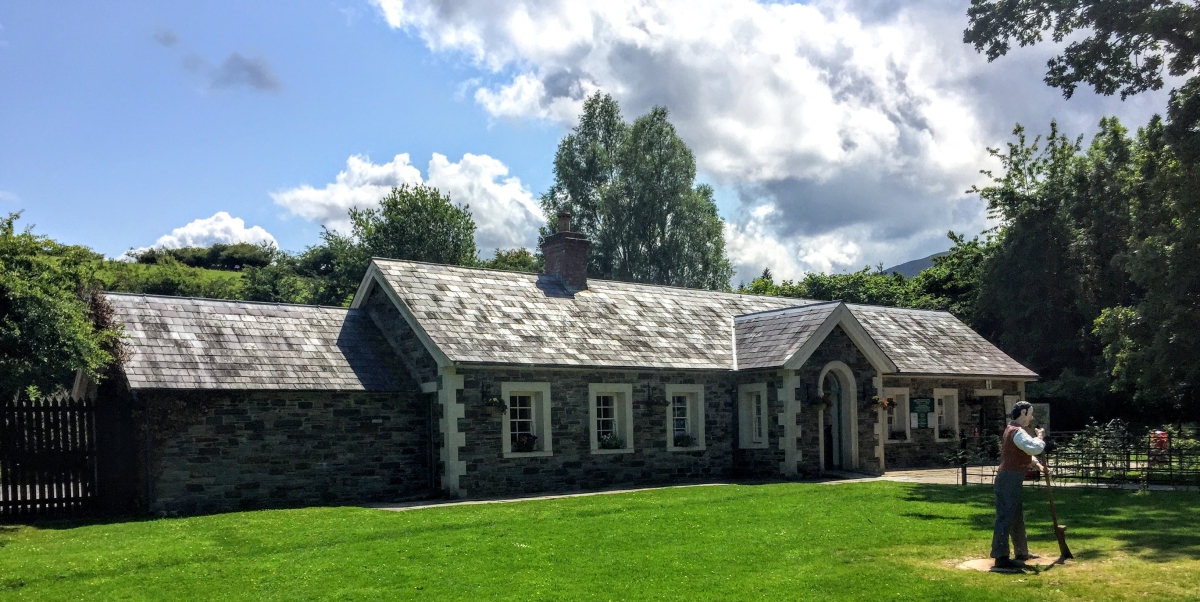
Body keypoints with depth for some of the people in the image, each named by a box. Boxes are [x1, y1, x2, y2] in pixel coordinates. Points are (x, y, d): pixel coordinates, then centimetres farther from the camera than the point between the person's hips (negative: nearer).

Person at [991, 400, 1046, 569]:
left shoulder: (1014, 430, 18)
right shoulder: (1017, 432, -16)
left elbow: (1026, 452, 29)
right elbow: (1035, 448, -27)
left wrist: (1037, 464, 14)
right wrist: (1040, 437, -8)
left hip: (1012, 478, 11)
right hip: (1009, 479, -11)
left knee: (1017, 516, 20)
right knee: (1005, 516, -11)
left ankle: (1021, 552, 31)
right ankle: (1001, 557, -12)